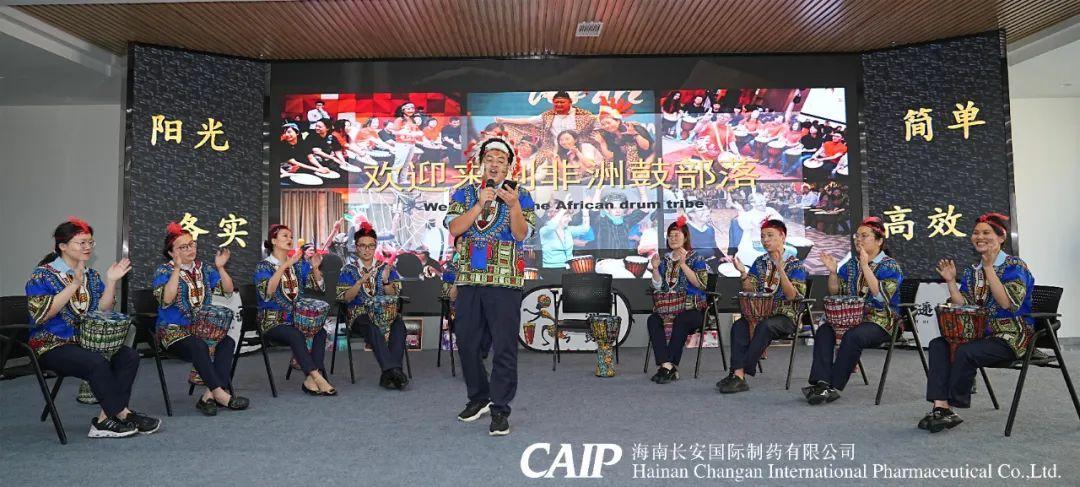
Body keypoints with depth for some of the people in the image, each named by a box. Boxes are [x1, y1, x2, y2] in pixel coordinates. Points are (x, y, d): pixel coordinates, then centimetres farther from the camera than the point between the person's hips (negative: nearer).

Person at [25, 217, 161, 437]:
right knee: (97, 363, -32)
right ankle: (123, 414, -19)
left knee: (129, 356, -20)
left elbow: (103, 311, 7)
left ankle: (105, 419, -21)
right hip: (53, 345, -6)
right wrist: (74, 285, -20)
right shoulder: (42, 275, -4)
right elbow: (41, 314, -17)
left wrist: (111, 281, -5)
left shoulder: (92, 276, 13)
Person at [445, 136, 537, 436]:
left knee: (504, 346, -4)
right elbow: (454, 228, -4)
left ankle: (500, 409, 6)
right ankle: (478, 398, 29)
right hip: (469, 279, 3)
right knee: (466, 343, 11)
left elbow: (521, 234, -8)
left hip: (504, 280, -3)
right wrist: (481, 203, -12)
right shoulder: (464, 194, 11)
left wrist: (513, 205, -23)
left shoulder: (520, 196, 5)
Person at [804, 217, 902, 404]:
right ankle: (821, 382, -33)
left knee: (852, 336, -34)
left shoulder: (890, 266, -2)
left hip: (879, 321, -5)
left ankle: (834, 387, -28)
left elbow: (881, 296, -19)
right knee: (823, 331, -23)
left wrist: (865, 266, -20)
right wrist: (833, 271, -3)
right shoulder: (851, 263, 14)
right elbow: (835, 292, 14)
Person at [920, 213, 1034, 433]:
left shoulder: (1015, 267, -4)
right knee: (937, 345, -19)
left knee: (966, 351, -31)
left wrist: (989, 268, -20)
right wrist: (951, 282, -2)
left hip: (1010, 337, -6)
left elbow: (1007, 303, -20)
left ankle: (950, 408, -16)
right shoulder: (972, 271, 13)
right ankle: (940, 406, -29)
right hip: (980, 333, 6)